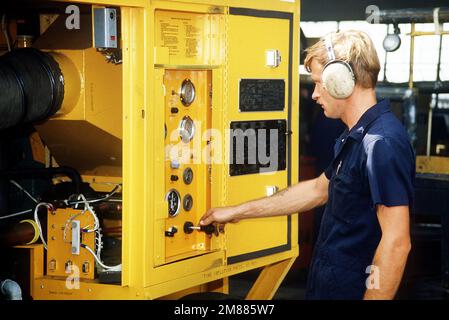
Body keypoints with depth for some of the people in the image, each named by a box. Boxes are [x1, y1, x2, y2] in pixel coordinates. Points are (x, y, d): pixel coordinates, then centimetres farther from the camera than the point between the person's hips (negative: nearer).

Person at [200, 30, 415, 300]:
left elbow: (397, 242, -26)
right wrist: (237, 212, 25)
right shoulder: (355, 138, 11)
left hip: (350, 289, -10)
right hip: (326, 283, 10)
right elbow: (318, 189, 23)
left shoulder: (382, 143, -22)